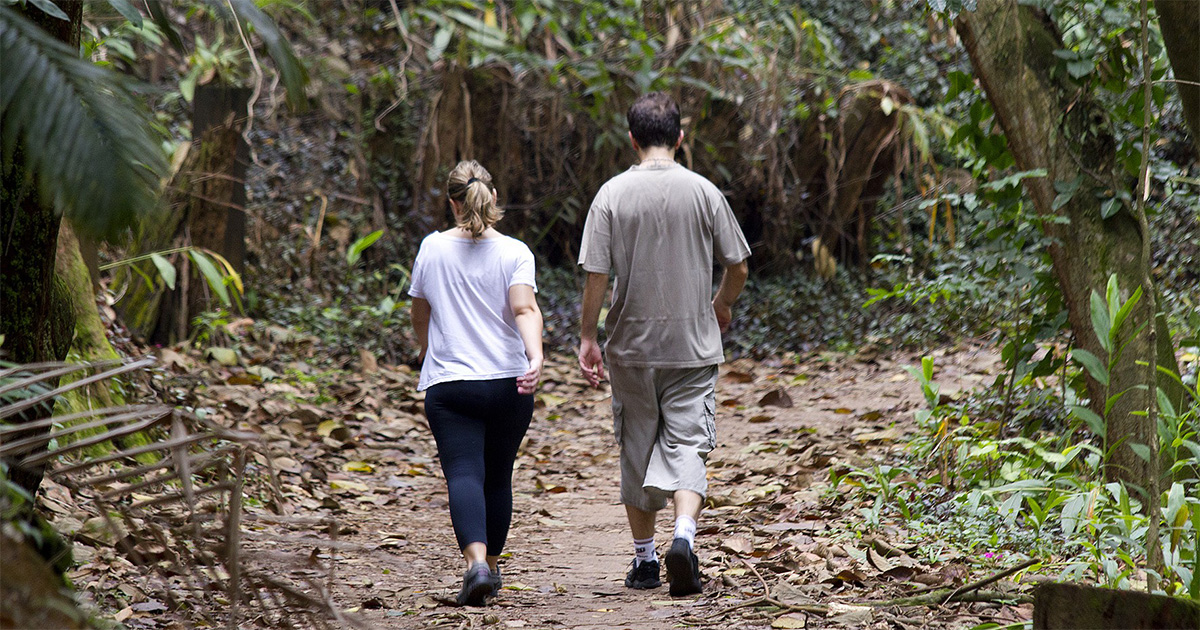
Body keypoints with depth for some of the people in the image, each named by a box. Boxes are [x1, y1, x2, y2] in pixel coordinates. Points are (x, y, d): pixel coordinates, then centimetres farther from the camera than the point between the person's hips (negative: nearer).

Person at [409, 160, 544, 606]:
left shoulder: (432, 248, 3)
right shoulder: (515, 253, -1)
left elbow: (419, 314, 15)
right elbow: (524, 309, -17)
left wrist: (428, 352, 33)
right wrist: (536, 357, -26)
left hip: (449, 383, -1)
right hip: (508, 384, 1)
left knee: (464, 474, -10)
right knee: (498, 477, 16)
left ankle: (476, 561, -32)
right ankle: (491, 568, 28)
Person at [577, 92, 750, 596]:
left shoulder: (612, 194, -5)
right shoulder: (703, 192, -3)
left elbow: (596, 274, -8)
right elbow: (737, 267, 2)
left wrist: (588, 337, 2)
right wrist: (721, 306, 22)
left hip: (631, 344, 0)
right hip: (693, 343, 0)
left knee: (637, 448, 12)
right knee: (686, 445, 1)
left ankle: (644, 559, 19)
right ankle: (684, 536, -23)